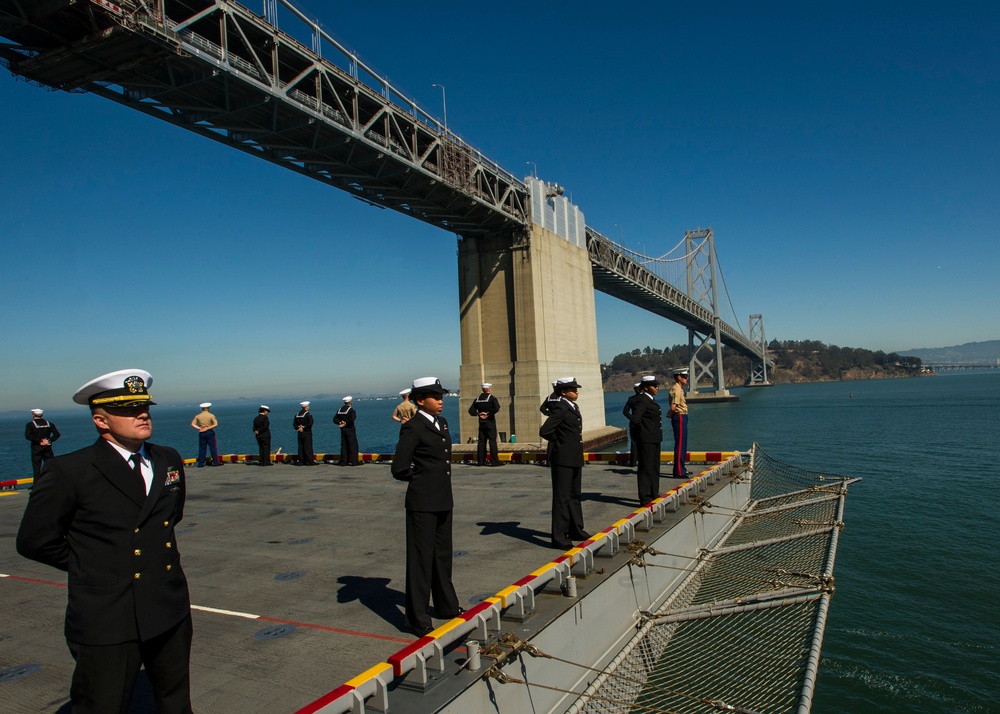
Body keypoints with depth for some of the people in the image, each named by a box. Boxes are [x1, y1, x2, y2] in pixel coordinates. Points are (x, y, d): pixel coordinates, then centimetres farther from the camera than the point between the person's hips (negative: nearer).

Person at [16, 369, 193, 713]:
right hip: (107, 624, -5)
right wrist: (88, 563, 0)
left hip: (172, 616, 6)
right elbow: (34, 541, -6)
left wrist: (154, 549, 11)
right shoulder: (68, 472, -13)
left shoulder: (169, 460, 4)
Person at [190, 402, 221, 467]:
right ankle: (216, 462, 1)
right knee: (213, 447, 2)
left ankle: (201, 463, 8)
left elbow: (192, 424, -2)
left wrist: (199, 428, -7)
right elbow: (216, 424, -15)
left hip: (201, 433, 3)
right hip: (210, 432, -3)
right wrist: (208, 428, -12)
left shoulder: (197, 416, 4)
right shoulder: (211, 415, -5)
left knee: (202, 448, 8)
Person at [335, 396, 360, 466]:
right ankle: (354, 461, -3)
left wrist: (340, 422, -7)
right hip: (350, 430, -6)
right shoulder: (352, 410, -11)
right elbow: (352, 419, -25)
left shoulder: (339, 410, 10)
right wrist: (346, 423, -14)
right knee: (353, 445, -1)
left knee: (344, 446, 10)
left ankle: (343, 461, 11)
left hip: (342, 431, 6)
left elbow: (335, 419, 6)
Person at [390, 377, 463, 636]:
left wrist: (440, 477, 11)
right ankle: (418, 619, 14)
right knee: (421, 558, 2)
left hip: (443, 500, 8)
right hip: (423, 503, -8)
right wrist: (420, 478, -2)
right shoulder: (413, 428, -15)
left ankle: (446, 606, 35)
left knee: (443, 555, 20)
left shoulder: (441, 422, 10)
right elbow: (399, 469, -17)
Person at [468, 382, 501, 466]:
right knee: (492, 441, -4)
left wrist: (479, 414, -2)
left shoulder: (477, 399, 9)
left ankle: (481, 461, 9)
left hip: (481, 424, 5)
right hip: (490, 423, -5)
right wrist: (489, 414, -13)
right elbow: (496, 408, -24)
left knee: (481, 442, 8)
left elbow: (471, 410, 4)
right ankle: (494, 461, -6)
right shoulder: (492, 398, -7)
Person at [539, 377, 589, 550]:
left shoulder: (573, 406, 12)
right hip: (562, 458, -9)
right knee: (562, 498, -3)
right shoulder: (560, 408, -17)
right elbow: (544, 431, -25)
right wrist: (558, 442, -9)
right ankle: (559, 537, 4)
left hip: (575, 458, 9)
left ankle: (576, 530, 31)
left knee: (575, 496, 18)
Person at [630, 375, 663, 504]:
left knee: (654, 468, 17)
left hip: (655, 439, 10)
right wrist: (641, 431, -11)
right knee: (646, 469, -4)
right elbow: (634, 420, -28)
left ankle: (654, 494, 28)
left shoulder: (651, 400, 13)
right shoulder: (642, 401, -17)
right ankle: (645, 498, 2)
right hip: (647, 440, -10)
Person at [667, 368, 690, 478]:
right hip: (679, 418, -10)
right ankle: (679, 472, -5)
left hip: (682, 418, 10)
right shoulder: (676, 389, -16)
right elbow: (673, 407, -24)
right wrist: (671, 415, -6)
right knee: (680, 444, -8)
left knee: (682, 444, 17)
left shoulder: (679, 389, 17)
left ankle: (681, 468, 27)